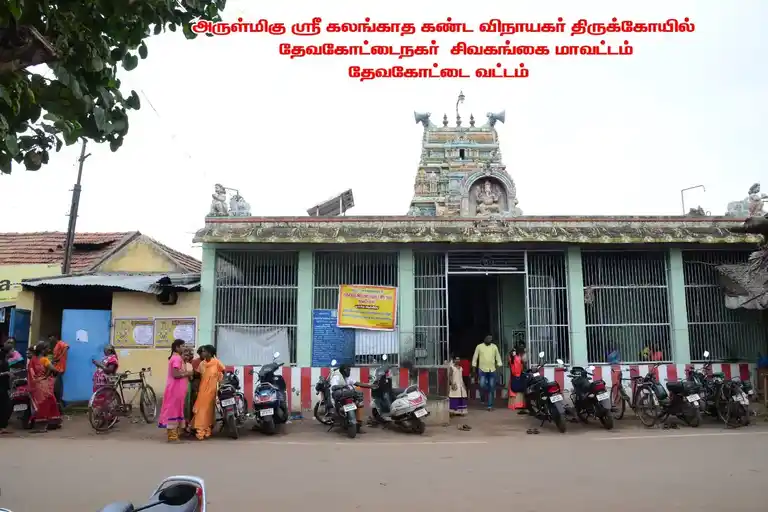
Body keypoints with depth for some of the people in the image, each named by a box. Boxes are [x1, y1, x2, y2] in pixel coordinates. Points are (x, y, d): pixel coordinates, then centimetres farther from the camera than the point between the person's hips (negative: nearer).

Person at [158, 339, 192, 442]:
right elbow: (176, 374, -23)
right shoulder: (177, 358, -16)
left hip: (176, 388, 10)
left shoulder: (176, 357, 16)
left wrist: (186, 373, 7)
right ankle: (173, 435, -3)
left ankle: (173, 433, 20)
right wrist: (188, 373, -12)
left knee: (174, 409, 13)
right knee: (174, 409, -7)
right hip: (176, 388, -10)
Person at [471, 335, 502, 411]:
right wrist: (474, 367, -2)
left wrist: (498, 366, -4)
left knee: (491, 388, 2)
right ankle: (486, 395, 15)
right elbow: (475, 357, 3)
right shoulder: (479, 346, 0)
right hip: (482, 370, -1)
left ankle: (490, 406, 10)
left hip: (492, 370, 2)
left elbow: (498, 357, 7)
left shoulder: (494, 347, 5)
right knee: (482, 385, -17)